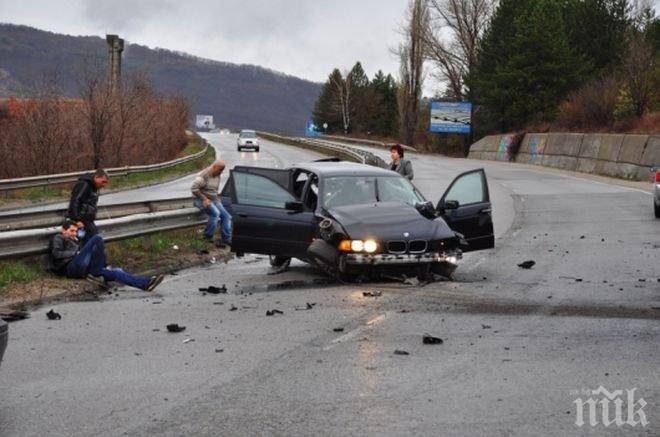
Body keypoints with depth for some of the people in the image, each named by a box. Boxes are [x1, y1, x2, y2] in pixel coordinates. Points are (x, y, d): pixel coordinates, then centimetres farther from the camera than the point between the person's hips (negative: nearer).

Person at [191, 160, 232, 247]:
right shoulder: (204, 175, -16)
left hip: (213, 200, 8)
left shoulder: (217, 176, 10)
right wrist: (204, 199, -22)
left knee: (226, 216, -8)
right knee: (215, 213, -31)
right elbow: (194, 189, -22)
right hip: (201, 200, -8)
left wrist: (217, 199, 10)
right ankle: (208, 236, -20)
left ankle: (227, 239, -8)